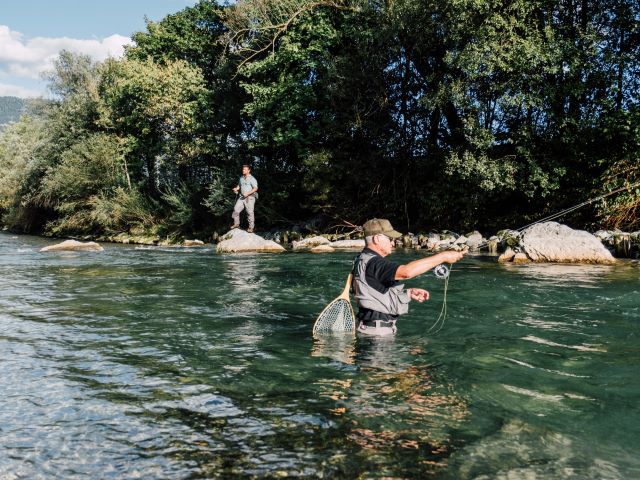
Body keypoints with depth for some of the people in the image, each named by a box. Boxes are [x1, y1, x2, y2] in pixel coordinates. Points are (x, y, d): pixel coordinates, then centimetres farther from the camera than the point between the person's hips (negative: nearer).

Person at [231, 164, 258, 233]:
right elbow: (239, 185, 27)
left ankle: (251, 227, 3)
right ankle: (236, 224, 15)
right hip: (242, 197, 6)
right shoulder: (241, 178, 13)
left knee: (250, 212, -6)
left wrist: (248, 193, -22)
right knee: (236, 209, 0)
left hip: (250, 197, -6)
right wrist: (236, 188, 4)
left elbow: (255, 188, -13)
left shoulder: (252, 179, -7)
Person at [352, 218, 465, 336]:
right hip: (376, 330, -10)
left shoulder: (364, 260, 13)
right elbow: (406, 271, -37)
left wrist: (409, 293, 7)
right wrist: (443, 256, -30)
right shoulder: (372, 262, -22)